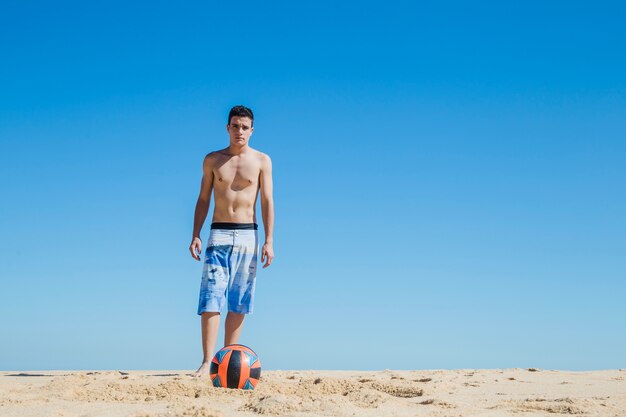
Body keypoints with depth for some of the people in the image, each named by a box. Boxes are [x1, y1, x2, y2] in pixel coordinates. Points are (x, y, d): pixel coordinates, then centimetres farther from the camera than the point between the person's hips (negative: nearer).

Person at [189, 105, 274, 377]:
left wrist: (269, 241, -6)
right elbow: (203, 199, 11)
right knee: (211, 298, -11)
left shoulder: (261, 160, 6)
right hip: (219, 233, 0)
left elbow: (267, 201, 2)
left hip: (248, 235, 0)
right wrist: (195, 235, 0)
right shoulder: (212, 160, 10)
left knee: (239, 303, 1)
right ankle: (207, 361, -14)